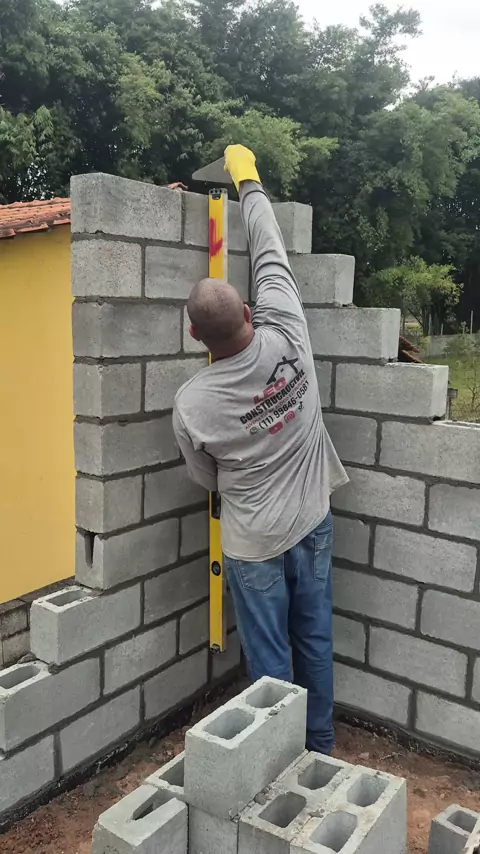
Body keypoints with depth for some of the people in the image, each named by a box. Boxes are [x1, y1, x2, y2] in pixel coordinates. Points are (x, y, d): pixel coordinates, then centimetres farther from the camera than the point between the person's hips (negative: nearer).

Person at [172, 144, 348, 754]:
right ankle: (319, 747, 39)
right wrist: (249, 182, 12)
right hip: (312, 524, 4)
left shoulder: (191, 402, -20)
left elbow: (206, 479, -1)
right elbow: (271, 257, -1)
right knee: (314, 640, 20)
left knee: (268, 658, 12)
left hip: (254, 543, -4)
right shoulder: (288, 339, -17)